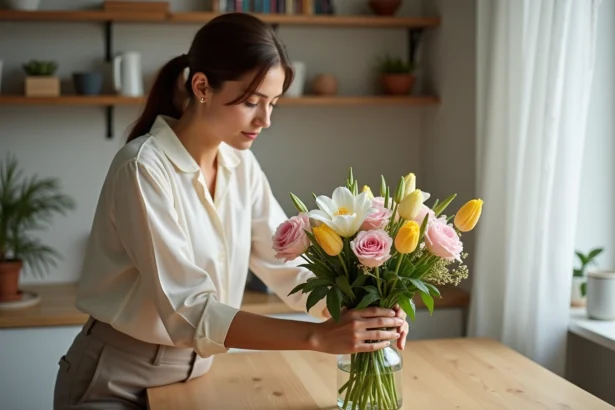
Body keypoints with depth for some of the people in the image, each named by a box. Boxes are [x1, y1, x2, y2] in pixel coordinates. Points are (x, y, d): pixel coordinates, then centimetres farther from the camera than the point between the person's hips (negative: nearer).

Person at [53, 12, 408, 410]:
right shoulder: (144, 168, -24)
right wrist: (318, 336, -35)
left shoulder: (240, 165, -2)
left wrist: (355, 306, -23)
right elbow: (188, 310, -29)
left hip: (192, 373, 6)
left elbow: (284, 261, -5)